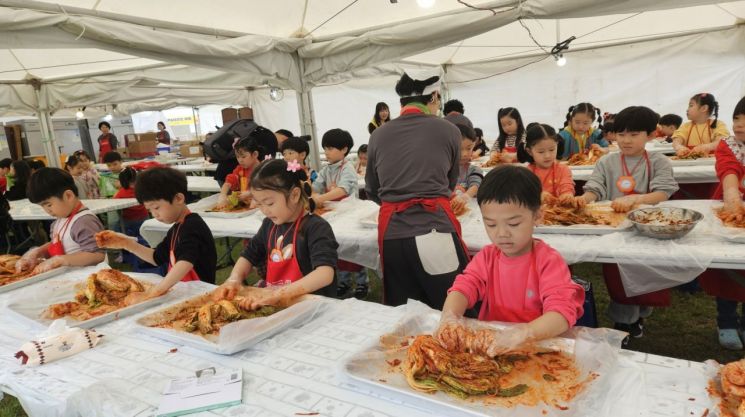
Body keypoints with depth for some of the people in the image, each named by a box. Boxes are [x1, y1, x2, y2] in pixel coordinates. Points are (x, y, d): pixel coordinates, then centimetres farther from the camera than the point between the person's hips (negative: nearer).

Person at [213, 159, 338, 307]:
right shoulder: (270, 224, 8)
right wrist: (234, 280, 1)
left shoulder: (316, 228, -14)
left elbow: (325, 274, -27)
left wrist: (278, 293, -34)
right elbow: (249, 255, 21)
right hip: (273, 303, 6)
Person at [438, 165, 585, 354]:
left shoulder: (548, 261, -11)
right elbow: (464, 287, -6)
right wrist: (450, 315, -27)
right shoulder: (487, 257, 3)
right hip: (489, 342, 3)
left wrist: (526, 331, -39)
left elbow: (562, 313, -21)